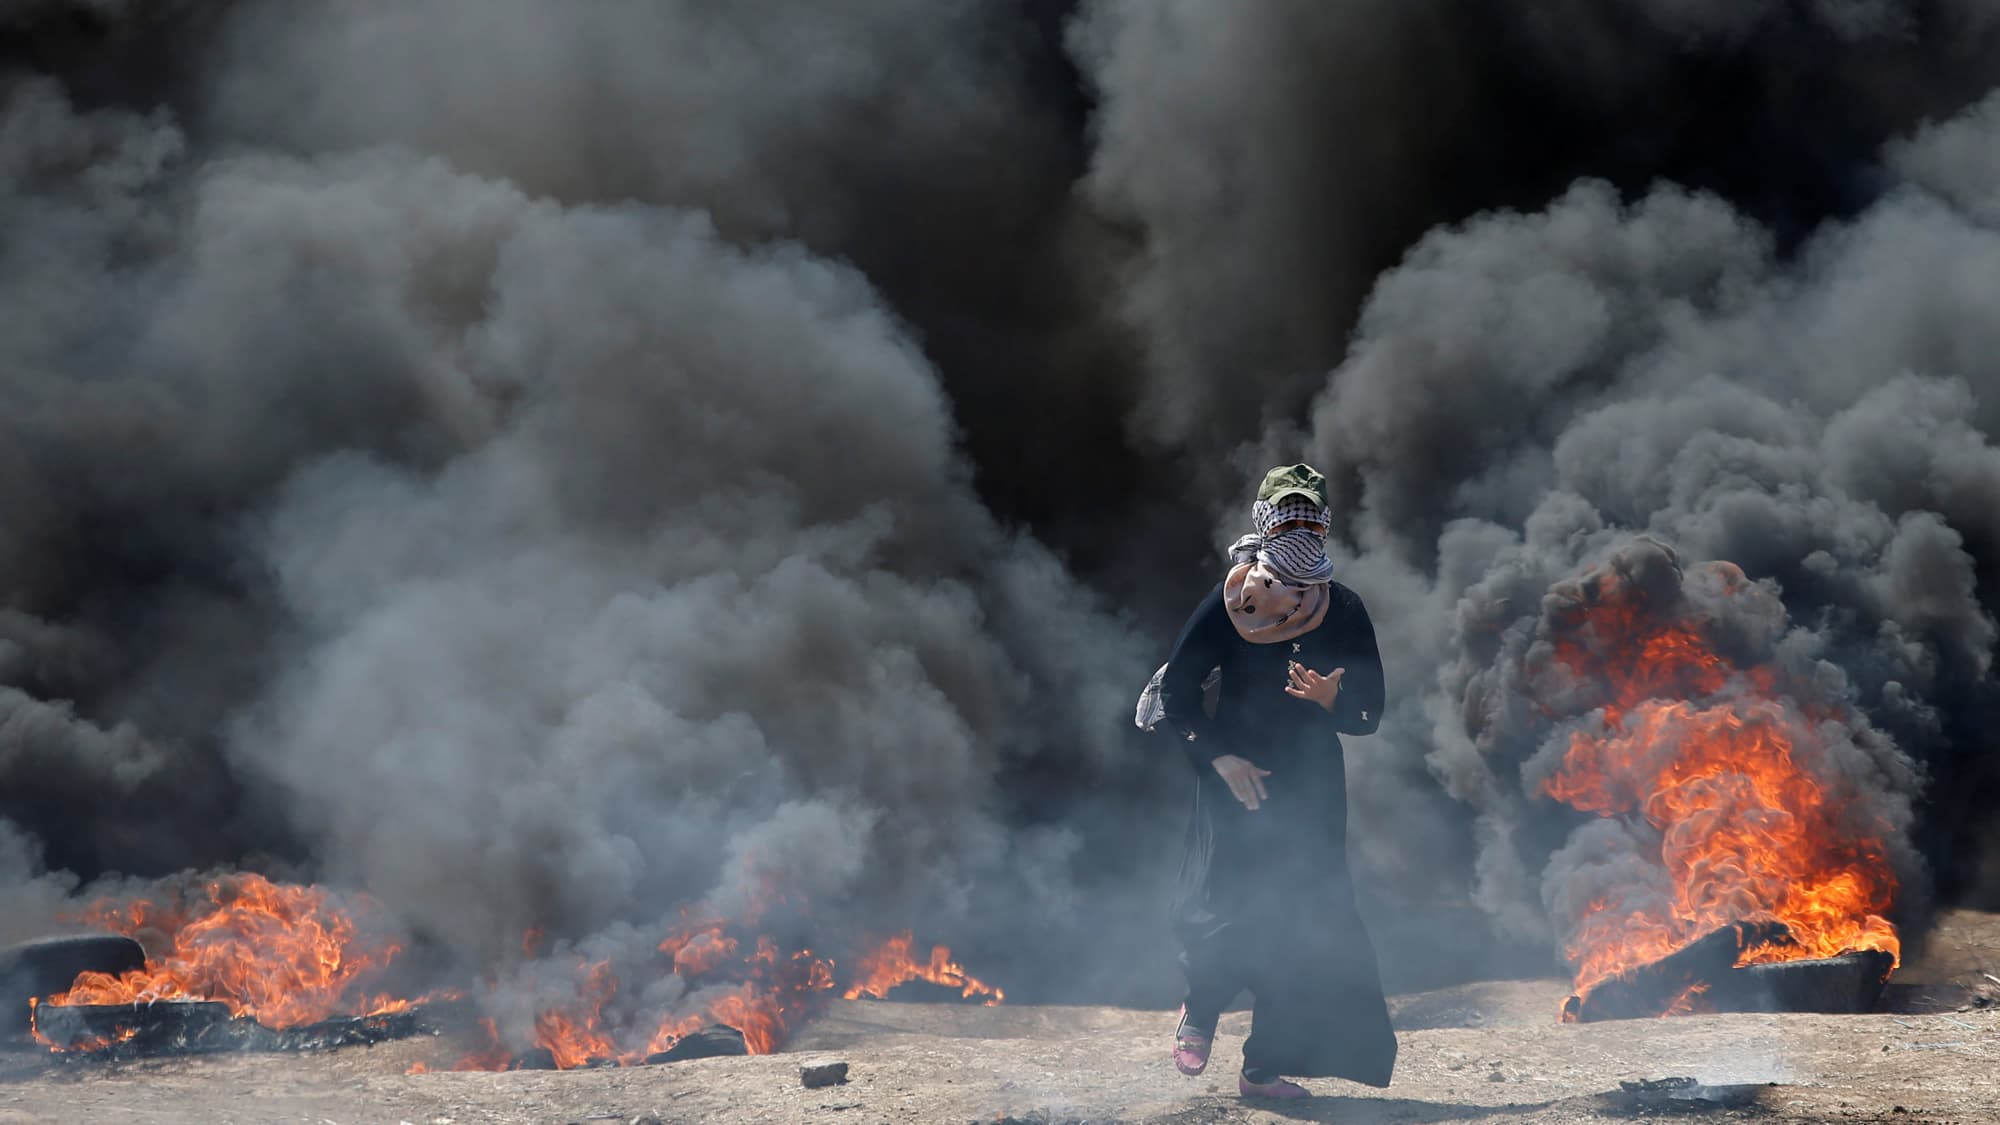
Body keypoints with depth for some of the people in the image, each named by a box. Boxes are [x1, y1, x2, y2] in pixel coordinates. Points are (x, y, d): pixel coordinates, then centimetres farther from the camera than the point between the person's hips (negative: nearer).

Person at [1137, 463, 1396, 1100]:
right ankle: (1199, 1012, 18)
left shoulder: (1343, 613, -5)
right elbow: (1175, 696, -4)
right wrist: (1219, 759, -13)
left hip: (1310, 785, 2)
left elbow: (1369, 714, -2)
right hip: (1235, 778, -2)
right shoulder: (1227, 605, -11)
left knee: (1300, 917, -5)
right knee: (1230, 906, -15)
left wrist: (1332, 698, -24)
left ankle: (1265, 1068, 5)